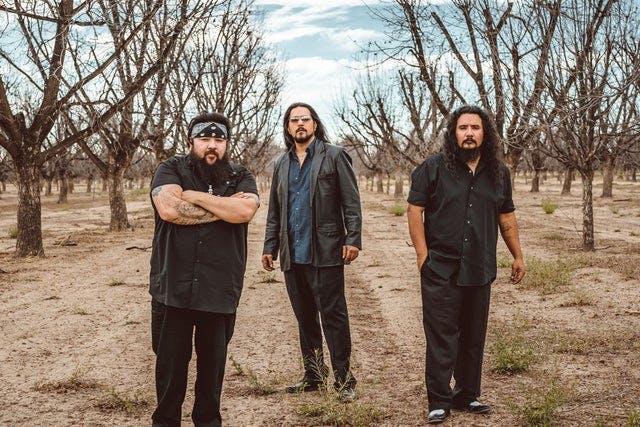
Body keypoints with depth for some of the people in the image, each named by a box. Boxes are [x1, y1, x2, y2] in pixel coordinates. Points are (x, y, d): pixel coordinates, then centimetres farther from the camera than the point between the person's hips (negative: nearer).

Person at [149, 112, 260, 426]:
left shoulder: (241, 177, 5)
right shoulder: (170, 170, 0)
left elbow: (244, 211, -16)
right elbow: (169, 209, -19)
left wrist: (194, 196, -13)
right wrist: (224, 207, -11)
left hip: (220, 291, 1)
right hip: (173, 288, -1)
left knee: (212, 362, 13)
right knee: (170, 362, 10)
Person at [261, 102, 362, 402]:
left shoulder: (334, 156, 2)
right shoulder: (282, 164, 17)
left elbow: (351, 202, -4)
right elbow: (274, 211, 18)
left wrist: (353, 239, -13)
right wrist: (270, 247, 12)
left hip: (325, 252, -5)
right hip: (292, 254, 5)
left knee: (332, 315, -4)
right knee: (305, 318, 11)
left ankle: (344, 379, 2)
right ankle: (313, 376, 21)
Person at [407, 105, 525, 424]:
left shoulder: (498, 173, 9)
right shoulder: (434, 167, -4)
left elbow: (506, 217, 16)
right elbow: (414, 210, -5)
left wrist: (518, 256, 14)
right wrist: (423, 255, -11)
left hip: (480, 271, 4)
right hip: (441, 270, -4)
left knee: (473, 337, 13)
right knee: (441, 338, -1)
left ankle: (468, 395, 26)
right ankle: (439, 401, 9)